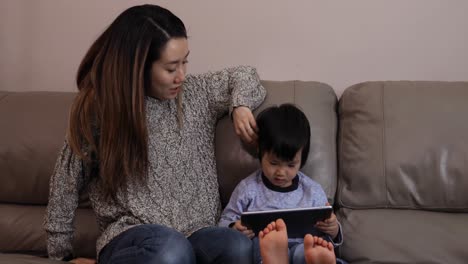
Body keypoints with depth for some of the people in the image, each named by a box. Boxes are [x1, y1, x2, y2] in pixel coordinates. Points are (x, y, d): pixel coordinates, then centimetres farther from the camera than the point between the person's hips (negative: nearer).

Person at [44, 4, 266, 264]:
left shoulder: (196, 92, 7)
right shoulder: (97, 109, -2)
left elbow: (244, 74, 25)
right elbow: (67, 182, 8)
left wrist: (240, 106, 2)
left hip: (196, 233, 4)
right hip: (131, 237, -3)